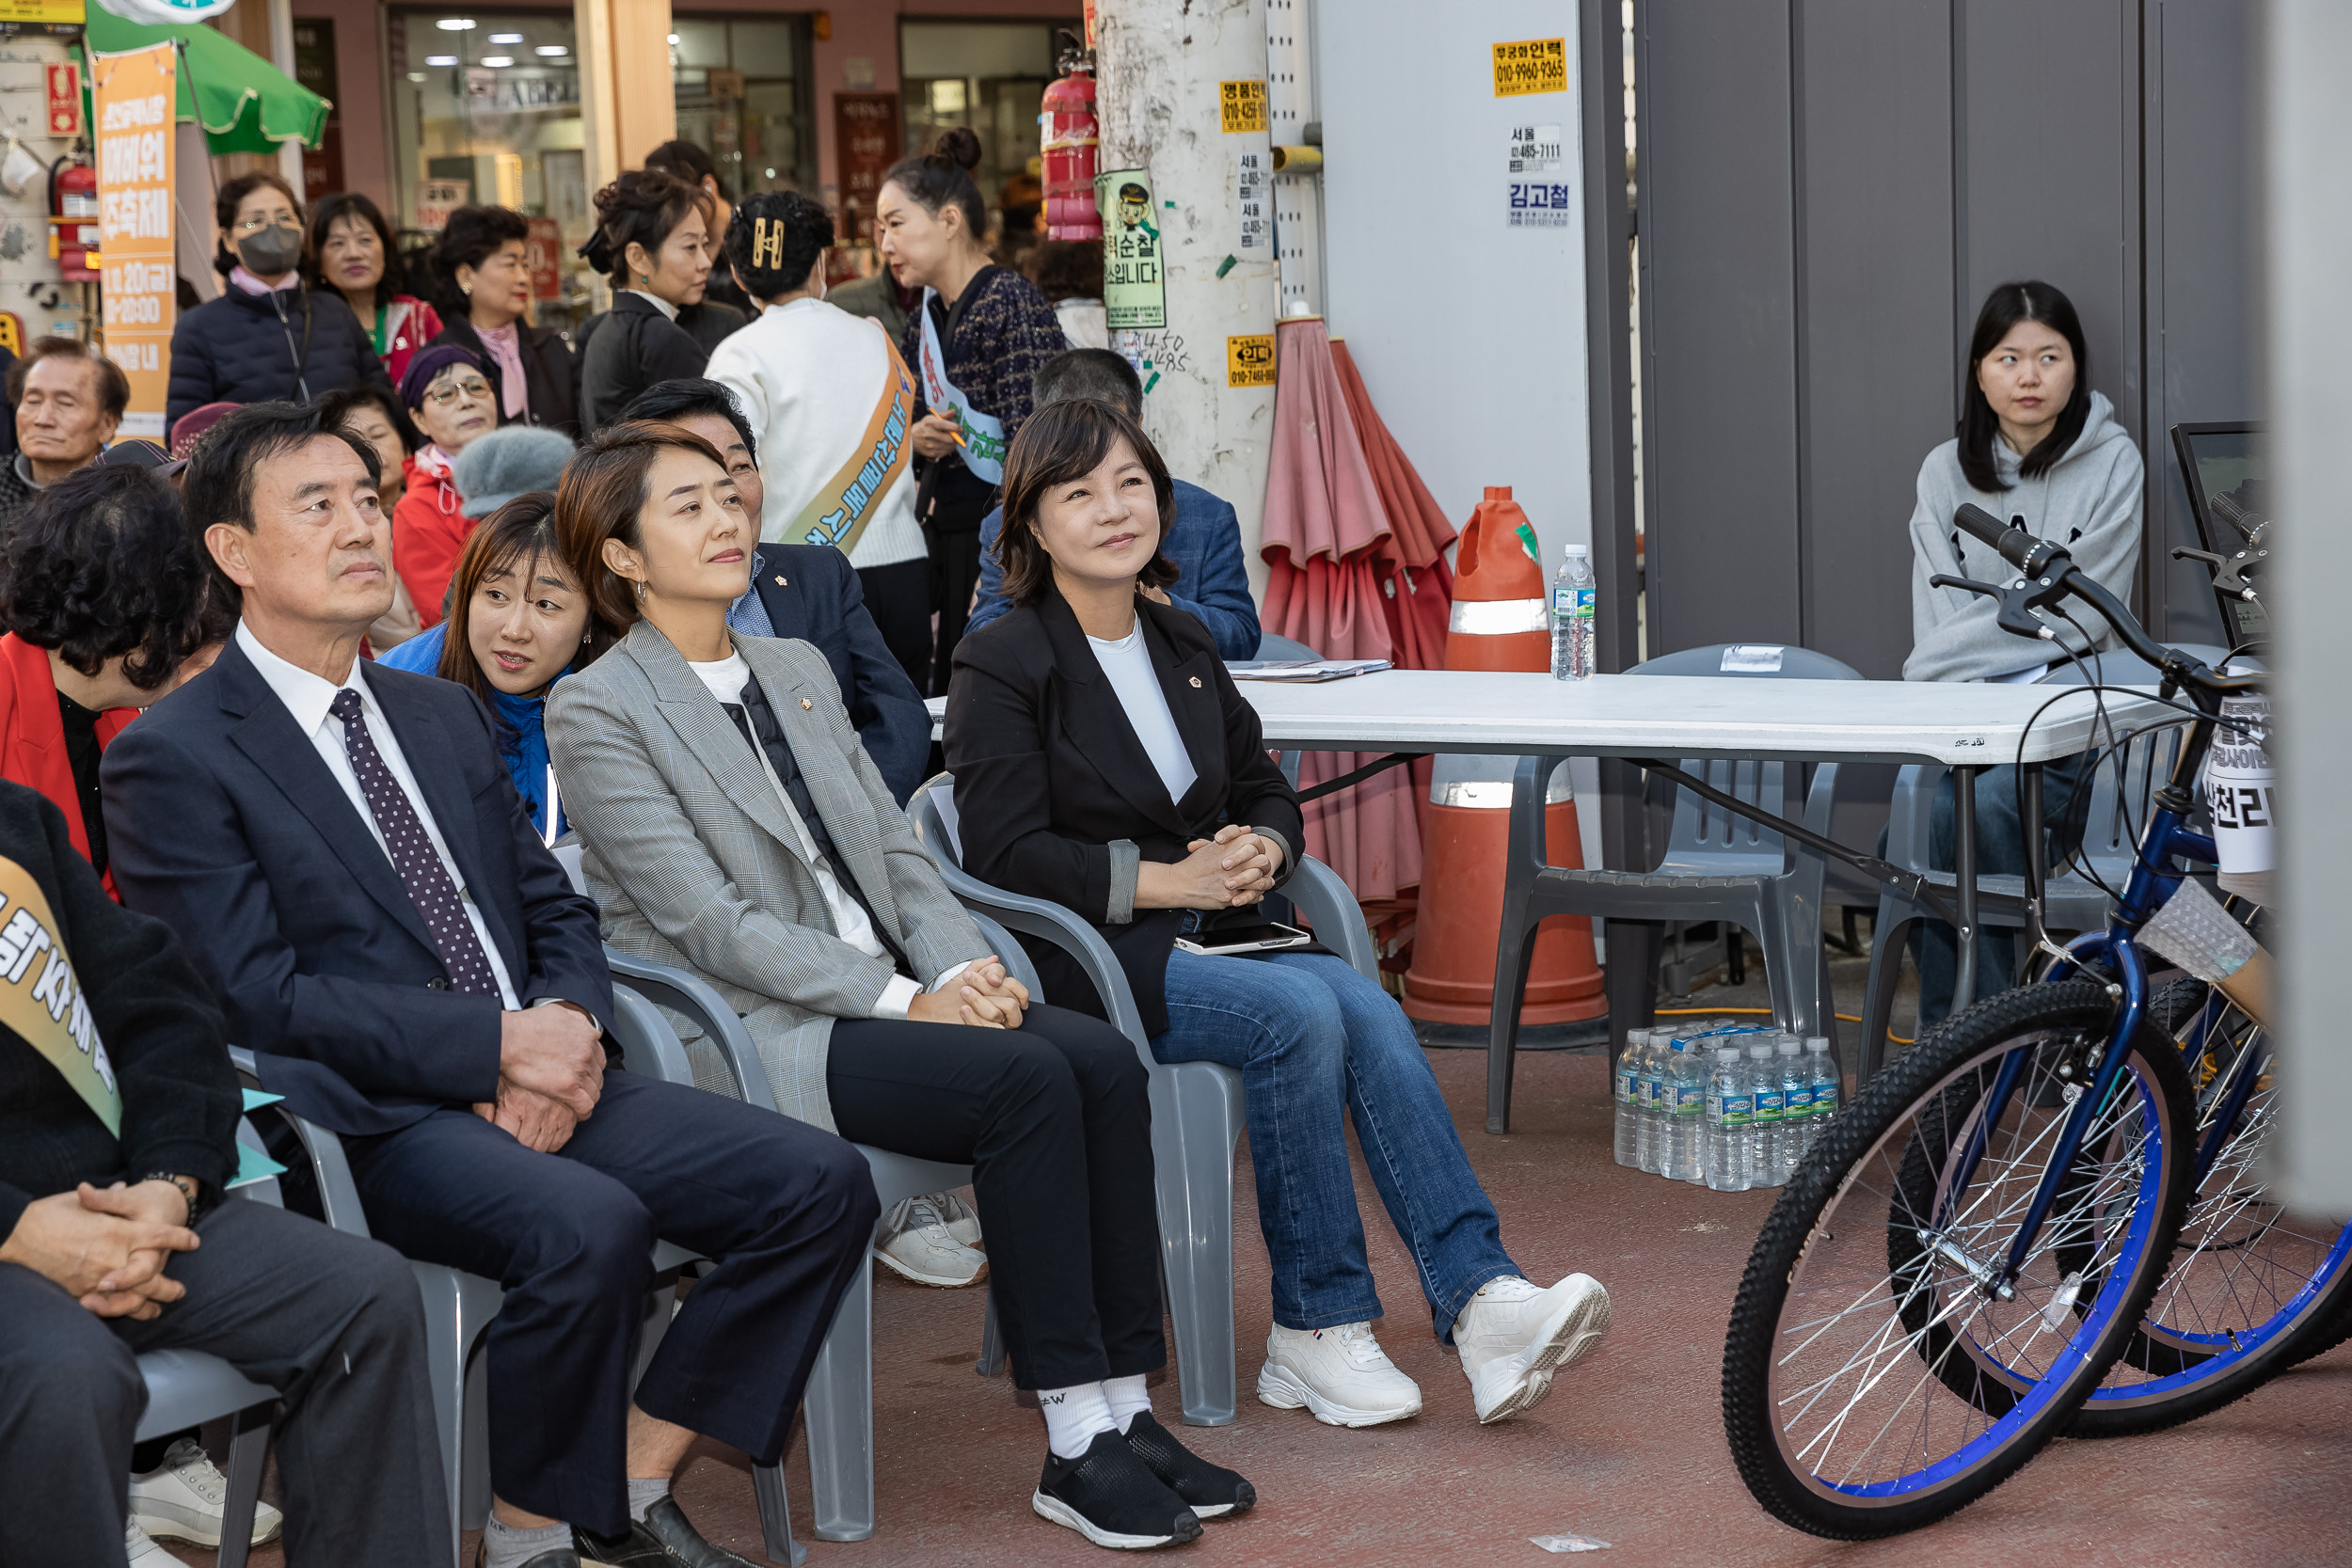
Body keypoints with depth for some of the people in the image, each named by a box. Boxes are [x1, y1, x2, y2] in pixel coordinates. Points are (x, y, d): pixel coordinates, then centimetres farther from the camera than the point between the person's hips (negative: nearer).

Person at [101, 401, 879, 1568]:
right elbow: (254, 996, -12)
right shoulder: (173, 758, -3)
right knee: (591, 1226, -34)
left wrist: (567, 1028, -5)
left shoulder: (446, 717, 21)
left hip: (533, 1079, 7)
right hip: (367, 1121, -7)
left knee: (820, 1183, -10)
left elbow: (556, 912, 20)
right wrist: (498, 1040, -16)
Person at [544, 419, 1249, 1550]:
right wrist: (901, 1000, -18)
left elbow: (893, 848, 16)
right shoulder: (597, 713, -5)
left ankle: (1124, 1412, -17)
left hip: (889, 994, 7)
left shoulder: (797, 672, 20)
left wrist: (961, 966, -5)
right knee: (1026, 1079, -28)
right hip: (748, 1033, -7)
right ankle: (1075, 1451, -23)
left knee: (1102, 1059, -19)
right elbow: (710, 924, -13)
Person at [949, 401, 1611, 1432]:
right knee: (1301, 1014, -30)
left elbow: (1266, 789, 24)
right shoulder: (1002, 668, -3)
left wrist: (1259, 852, -1)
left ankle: (1479, 1301, -34)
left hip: (1209, 932, 6)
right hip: (1086, 959, -6)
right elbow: (1006, 857, -12)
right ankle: (1315, 1330, -22)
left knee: (1368, 1009, -24)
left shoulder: (1183, 648, 18)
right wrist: (1172, 881, -17)